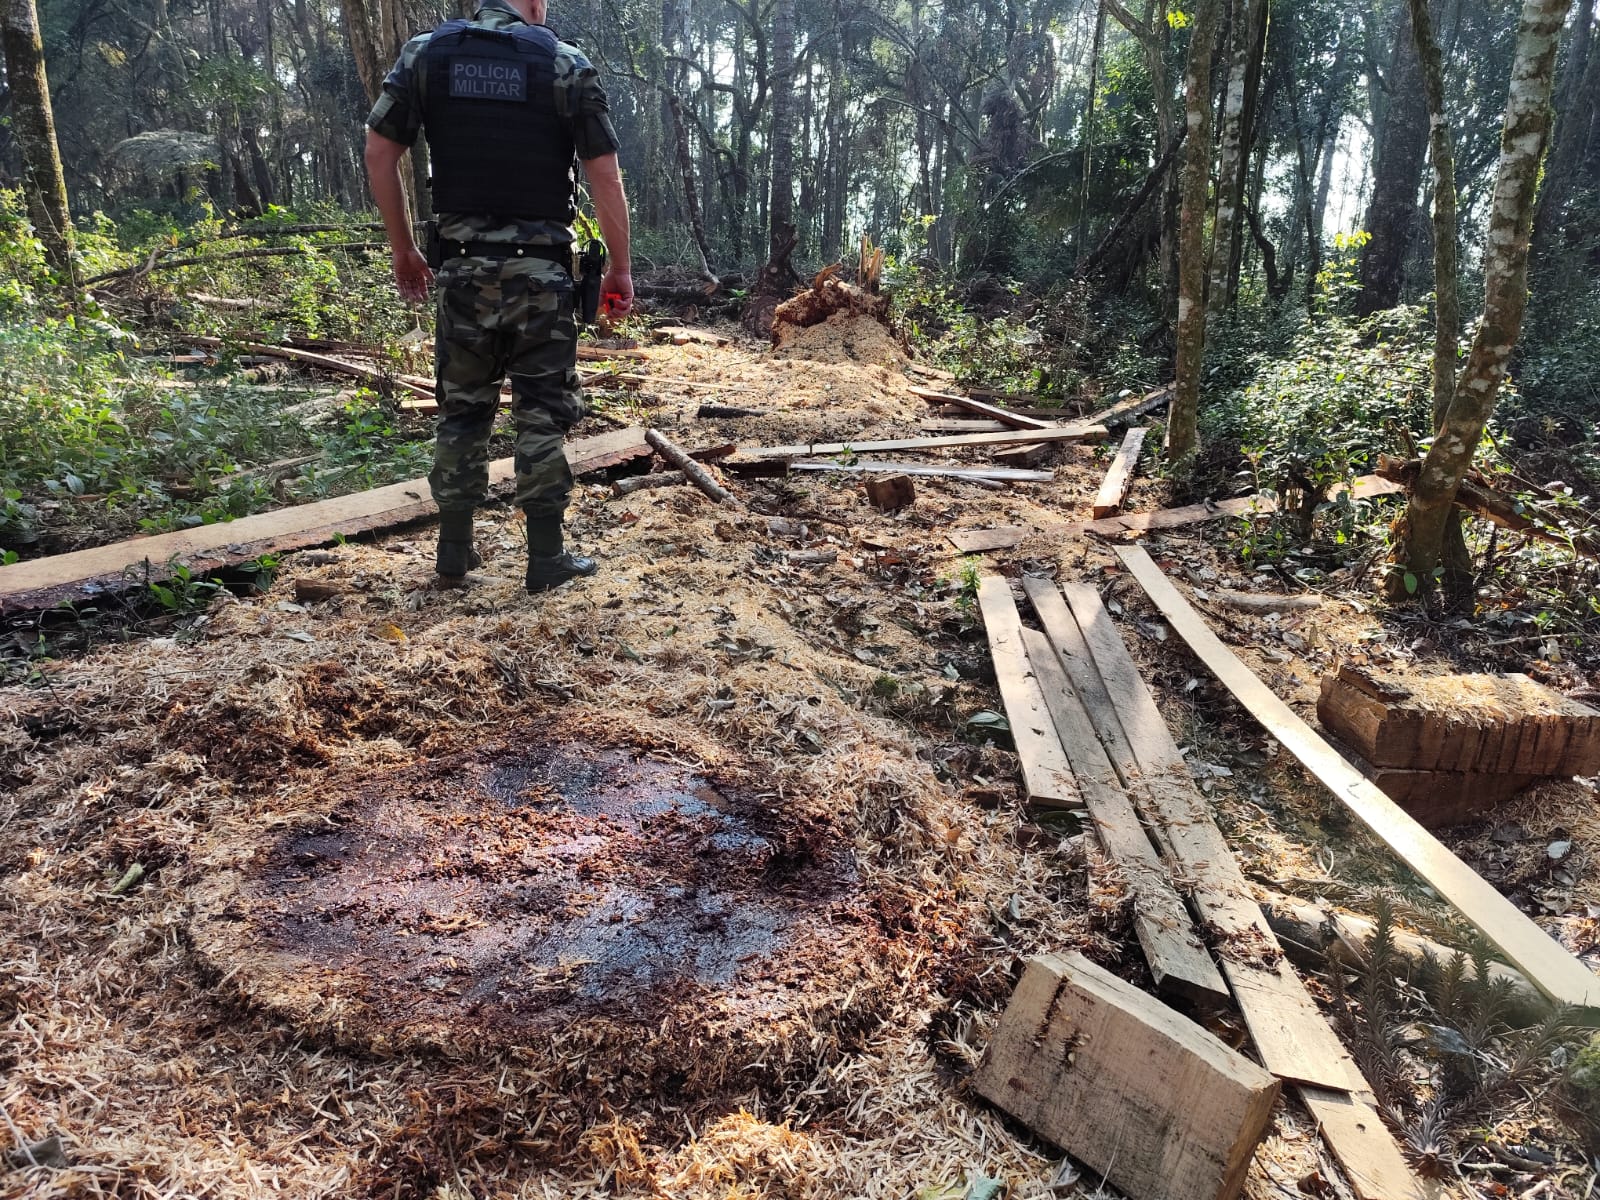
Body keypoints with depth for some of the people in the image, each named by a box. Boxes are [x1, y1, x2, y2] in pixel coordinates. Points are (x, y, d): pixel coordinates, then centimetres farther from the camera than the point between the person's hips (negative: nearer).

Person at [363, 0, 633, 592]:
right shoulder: (566, 63, -2)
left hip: (463, 266, 3)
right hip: (540, 269, -2)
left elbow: (379, 154, 5)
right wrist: (620, 267, 2)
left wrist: (403, 250, 13)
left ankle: (454, 551, 17)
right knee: (542, 412, 4)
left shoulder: (425, 53, 6)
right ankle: (546, 556, 8)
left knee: (462, 409, 12)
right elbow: (604, 175, -5)